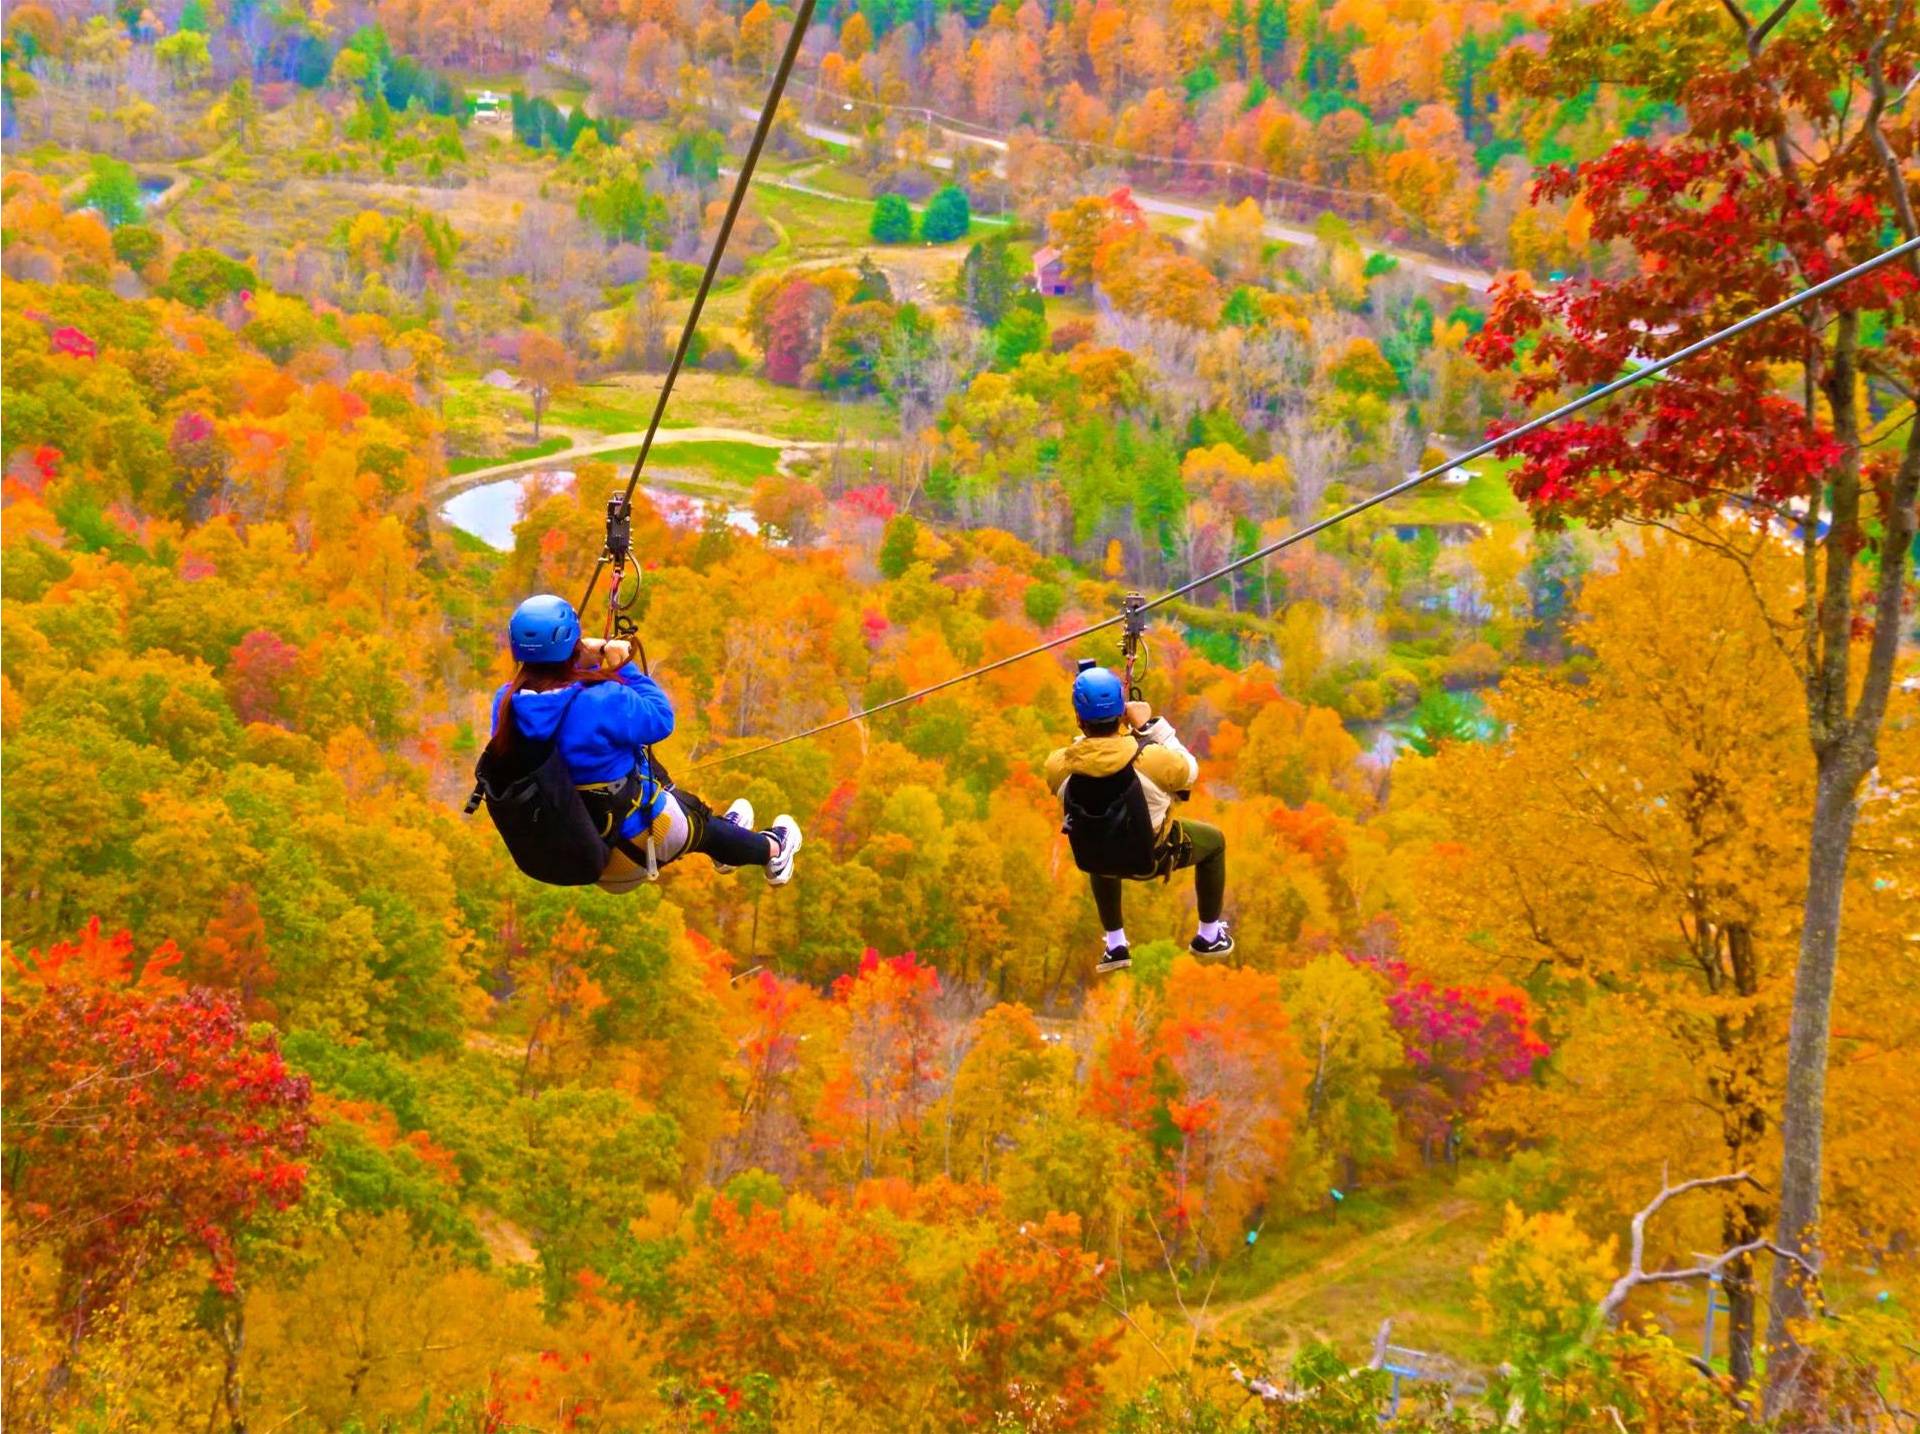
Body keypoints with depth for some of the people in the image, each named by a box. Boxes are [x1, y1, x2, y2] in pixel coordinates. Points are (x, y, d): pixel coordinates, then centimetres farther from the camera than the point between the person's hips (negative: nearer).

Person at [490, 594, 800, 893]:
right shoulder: (602, 702, -33)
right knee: (700, 823, 27)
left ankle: (723, 849, 63)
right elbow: (660, 718, -16)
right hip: (631, 841, -6)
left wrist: (584, 663, 0)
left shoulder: (506, 702, -15)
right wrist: (625, 668, -8)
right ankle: (772, 850, 57)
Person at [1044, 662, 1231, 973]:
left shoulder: (1057, 767, -27)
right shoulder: (1152, 759, -36)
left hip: (1098, 860, 2)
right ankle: (1209, 936, 40)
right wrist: (1152, 725, -11)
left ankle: (1115, 945, 43)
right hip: (1152, 858, -2)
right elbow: (1190, 772, -12)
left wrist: (1088, 731, -4)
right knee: (1214, 841, 28)